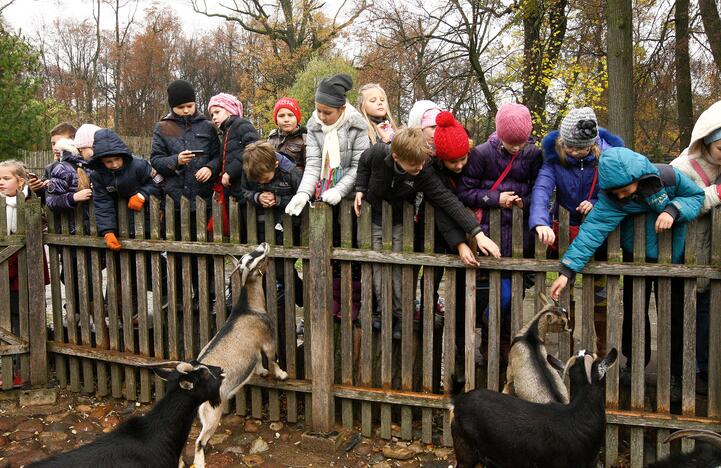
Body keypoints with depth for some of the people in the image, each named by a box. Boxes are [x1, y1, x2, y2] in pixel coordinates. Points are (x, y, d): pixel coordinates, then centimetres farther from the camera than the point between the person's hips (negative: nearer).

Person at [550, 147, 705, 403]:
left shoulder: (667, 177, -25)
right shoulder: (610, 198, -25)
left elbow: (697, 196, -10)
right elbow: (593, 229, -33)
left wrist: (673, 209, -32)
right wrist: (568, 269, -42)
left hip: (673, 259, -1)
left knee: (673, 316, 5)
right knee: (633, 312, 10)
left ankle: (674, 374, 20)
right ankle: (634, 365, 31)